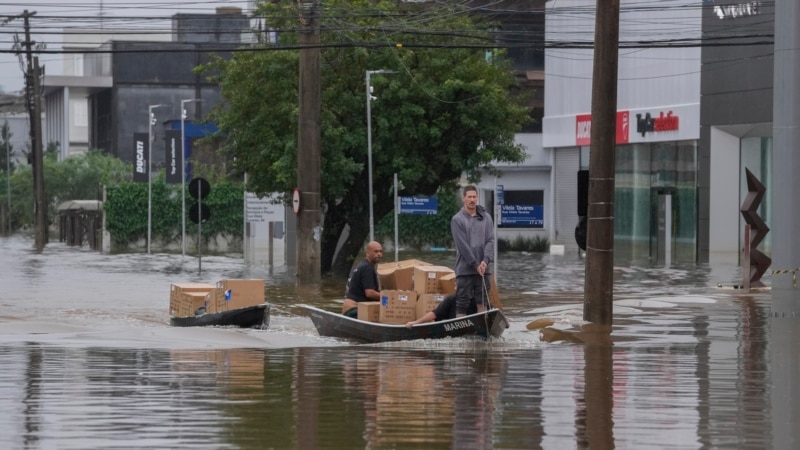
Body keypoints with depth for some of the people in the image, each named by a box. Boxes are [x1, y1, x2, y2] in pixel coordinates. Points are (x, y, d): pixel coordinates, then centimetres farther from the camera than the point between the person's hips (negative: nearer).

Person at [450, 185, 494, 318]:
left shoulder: (486, 218, 9)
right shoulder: (457, 220, -3)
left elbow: (490, 241, 3)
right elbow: (462, 245, -9)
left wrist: (485, 260, -13)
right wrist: (475, 265, -13)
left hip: (483, 269, 3)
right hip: (465, 270, -3)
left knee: (482, 303, 5)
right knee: (462, 303, -3)